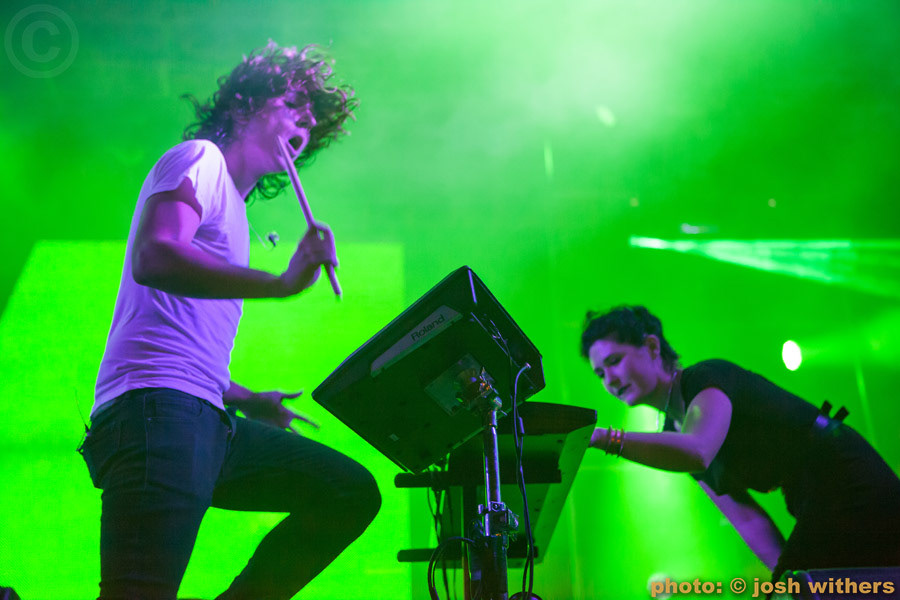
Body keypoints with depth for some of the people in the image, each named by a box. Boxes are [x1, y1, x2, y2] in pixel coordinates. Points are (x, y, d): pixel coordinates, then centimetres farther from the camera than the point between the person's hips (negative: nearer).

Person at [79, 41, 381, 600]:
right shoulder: (201, 157, 5)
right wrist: (281, 282, -22)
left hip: (208, 421, 9)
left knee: (353, 491, 4)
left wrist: (247, 401, 26)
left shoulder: (233, 210, 29)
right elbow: (153, 257, -18)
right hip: (158, 407, -9)